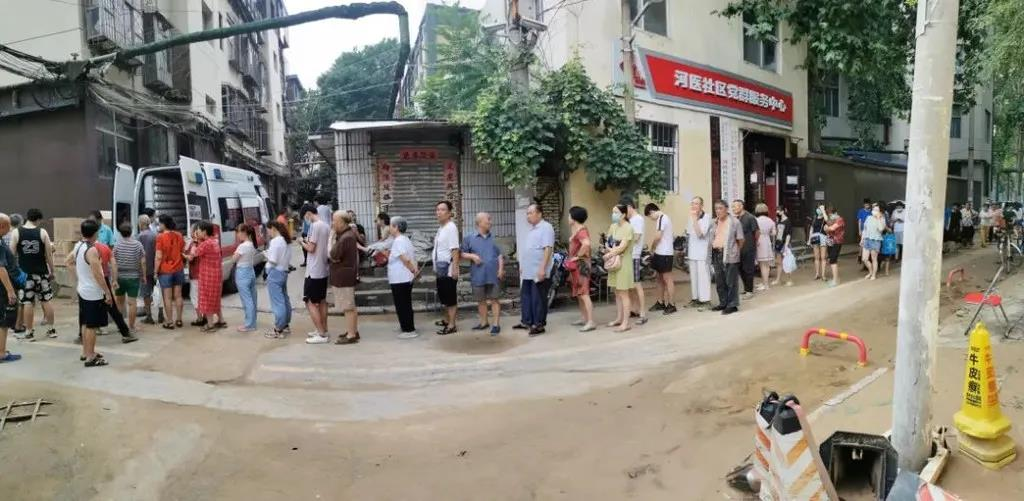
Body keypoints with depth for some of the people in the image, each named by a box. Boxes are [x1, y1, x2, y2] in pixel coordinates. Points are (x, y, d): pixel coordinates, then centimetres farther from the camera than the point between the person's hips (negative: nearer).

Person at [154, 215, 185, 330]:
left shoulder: (160, 237, -13)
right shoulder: (179, 236, 3)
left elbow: (158, 257, -14)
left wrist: (156, 271, -7)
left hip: (165, 271, -5)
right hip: (178, 269, 5)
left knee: (167, 297, 1)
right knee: (178, 296, 11)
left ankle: (170, 322, 4)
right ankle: (178, 320, 16)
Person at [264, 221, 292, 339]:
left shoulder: (275, 241, -16)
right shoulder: (286, 241, 11)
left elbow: (272, 261, -19)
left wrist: (267, 256, -2)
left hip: (275, 274, -9)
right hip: (284, 272, 9)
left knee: (277, 302, -6)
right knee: (284, 300, 17)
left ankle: (279, 330, -2)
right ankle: (286, 325, 27)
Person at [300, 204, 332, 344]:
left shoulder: (315, 225, -17)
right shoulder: (326, 226, 9)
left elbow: (311, 248, -19)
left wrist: (302, 243, -1)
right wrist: (309, 241, 14)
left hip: (314, 271, -9)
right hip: (323, 269, 9)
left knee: (310, 302, -4)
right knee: (321, 301, 16)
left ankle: (322, 335, -4)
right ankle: (323, 331, 23)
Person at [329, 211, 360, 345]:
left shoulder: (345, 238, -22)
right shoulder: (350, 233, 9)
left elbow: (333, 256, -20)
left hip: (343, 276, -10)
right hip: (348, 275, 10)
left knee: (348, 307, -3)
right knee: (350, 306, 19)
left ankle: (351, 336, 3)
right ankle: (353, 331, 29)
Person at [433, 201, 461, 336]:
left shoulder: (451, 228, -15)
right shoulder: (441, 228, 12)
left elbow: (455, 250, -22)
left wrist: (454, 268, -26)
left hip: (448, 270, -9)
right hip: (440, 270, 9)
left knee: (451, 298, -2)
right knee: (443, 297, 20)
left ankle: (451, 325, 4)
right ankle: (446, 319, 34)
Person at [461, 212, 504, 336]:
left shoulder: (494, 238, 10)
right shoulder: (469, 238, 4)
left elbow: (500, 255, 10)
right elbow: (462, 253, 4)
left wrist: (501, 269, -2)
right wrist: (472, 256, -13)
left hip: (493, 274, 0)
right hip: (478, 275, 0)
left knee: (494, 299, 0)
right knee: (481, 300, 10)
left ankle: (496, 324, 4)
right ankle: (484, 322, 24)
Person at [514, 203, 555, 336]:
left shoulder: (546, 228, -11)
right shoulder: (531, 229, 18)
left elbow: (548, 249, -19)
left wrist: (542, 268, -25)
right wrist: (522, 266, 22)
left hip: (539, 272, -9)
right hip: (528, 271, 9)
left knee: (538, 299, -3)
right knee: (525, 296, 14)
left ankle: (539, 325, 5)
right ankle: (526, 321, 25)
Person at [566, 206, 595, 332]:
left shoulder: (581, 230, -17)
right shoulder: (576, 230, 15)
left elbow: (586, 244, -34)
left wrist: (578, 256, -23)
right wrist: (571, 258, 5)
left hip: (581, 264, -11)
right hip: (576, 265, 11)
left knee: (584, 294, -12)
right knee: (579, 294, 16)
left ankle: (591, 322, -12)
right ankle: (583, 318, 24)